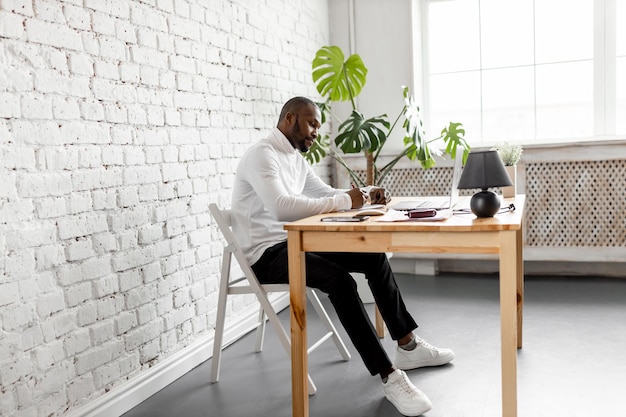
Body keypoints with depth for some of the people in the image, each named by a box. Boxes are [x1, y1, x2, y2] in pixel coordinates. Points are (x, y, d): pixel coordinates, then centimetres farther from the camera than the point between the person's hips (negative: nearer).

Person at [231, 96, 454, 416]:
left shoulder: (295, 158, 13)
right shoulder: (262, 154, -16)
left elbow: (326, 194, 19)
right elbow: (282, 208, -33)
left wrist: (366, 196, -1)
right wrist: (344, 201, -26)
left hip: (293, 243, 9)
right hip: (266, 254, -9)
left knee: (374, 257, 3)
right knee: (339, 279, -32)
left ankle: (408, 346, 13)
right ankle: (389, 376, -22)